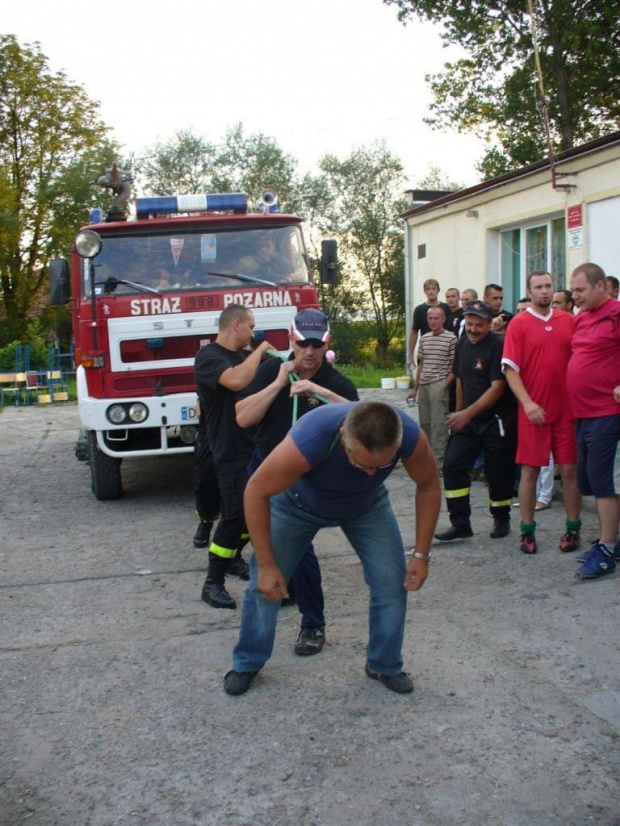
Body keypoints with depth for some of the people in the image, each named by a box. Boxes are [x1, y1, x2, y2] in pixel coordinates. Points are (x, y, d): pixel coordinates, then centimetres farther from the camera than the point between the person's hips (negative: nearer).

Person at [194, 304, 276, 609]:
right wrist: (260, 350, -20)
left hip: (256, 446, 9)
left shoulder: (243, 355, 12)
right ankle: (213, 583, -3)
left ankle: (233, 557, 38)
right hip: (231, 452, -9)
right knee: (236, 514, -12)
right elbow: (236, 380, -34)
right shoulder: (209, 357, -14)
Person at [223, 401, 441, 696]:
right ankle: (246, 665, 22)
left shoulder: (410, 437, -37)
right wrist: (266, 566, -25)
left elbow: (429, 485, -14)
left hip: (367, 505, 2)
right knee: (265, 585, -3)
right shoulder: (308, 441, -46)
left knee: (394, 583, -8)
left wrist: (421, 554, -14)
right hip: (298, 503, -2)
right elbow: (256, 492, -30)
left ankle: (385, 666, 16)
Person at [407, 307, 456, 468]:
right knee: (424, 423, 11)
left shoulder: (451, 338, -4)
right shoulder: (424, 338, 13)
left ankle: (438, 461, -5)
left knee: (438, 424, -7)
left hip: (439, 385, -6)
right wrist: (415, 389, 18)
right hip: (423, 386, 6)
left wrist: (445, 384, -14)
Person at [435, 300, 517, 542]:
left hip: (496, 420, -6)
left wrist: (467, 413, -24)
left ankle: (501, 520, 25)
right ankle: (460, 523, 1)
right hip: (467, 419, 6)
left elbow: (497, 388, -21)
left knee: (498, 473, 3)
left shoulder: (498, 345, -15)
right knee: (452, 465, -4)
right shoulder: (463, 344, 8)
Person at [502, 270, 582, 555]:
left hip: (567, 409, 2)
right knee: (530, 470, 2)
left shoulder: (568, 321, 7)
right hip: (533, 410, -2)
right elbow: (510, 369, -6)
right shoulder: (519, 323, -1)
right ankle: (527, 531, 12)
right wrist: (528, 403, -17)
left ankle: (573, 529, 16)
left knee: (570, 470, 4)